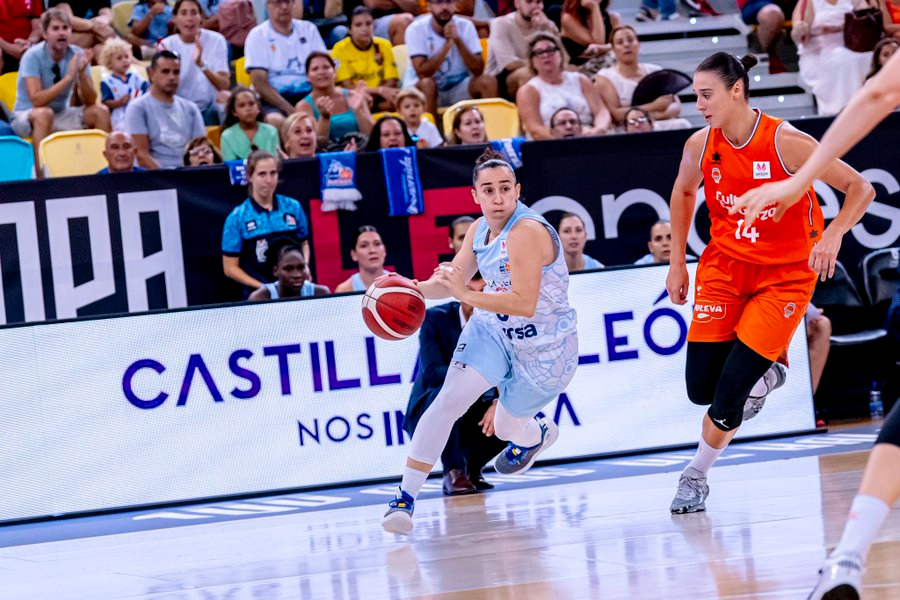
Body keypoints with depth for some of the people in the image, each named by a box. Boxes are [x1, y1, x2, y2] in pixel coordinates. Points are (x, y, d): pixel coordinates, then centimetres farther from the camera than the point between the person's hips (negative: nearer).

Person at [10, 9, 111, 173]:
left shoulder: (77, 55, -6)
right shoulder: (33, 56, -18)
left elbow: (89, 102, -11)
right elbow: (36, 100, -30)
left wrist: (82, 73, -28)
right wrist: (69, 77, -35)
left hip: (62, 115, 5)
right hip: (27, 116, -5)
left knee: (100, 111, -16)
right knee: (44, 113, -38)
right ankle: (41, 176, -39)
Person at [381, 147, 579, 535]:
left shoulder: (526, 231, -29)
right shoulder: (481, 229, -3)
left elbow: (524, 303, -36)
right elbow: (451, 281, 7)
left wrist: (467, 295, -42)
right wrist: (412, 289, -12)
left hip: (544, 348, -5)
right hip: (493, 329, 5)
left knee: (506, 427, 14)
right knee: (449, 400, -16)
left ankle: (537, 435, 54)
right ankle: (406, 496, -16)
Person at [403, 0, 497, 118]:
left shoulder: (466, 26, -6)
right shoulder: (417, 29, -14)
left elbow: (478, 70, -14)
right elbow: (422, 73, -24)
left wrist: (458, 41, -26)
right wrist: (447, 44, -29)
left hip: (459, 87, 3)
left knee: (488, 82, -22)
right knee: (426, 83, -34)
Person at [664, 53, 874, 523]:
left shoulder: (786, 142, -21)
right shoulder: (700, 147, -8)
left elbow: (861, 189, -15)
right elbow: (683, 191, 16)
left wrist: (833, 234, -32)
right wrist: (677, 261, 14)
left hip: (785, 275, -4)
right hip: (725, 267, 4)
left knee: (730, 391, -14)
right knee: (700, 388, -8)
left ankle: (697, 475, 10)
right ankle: (764, 375, 25)